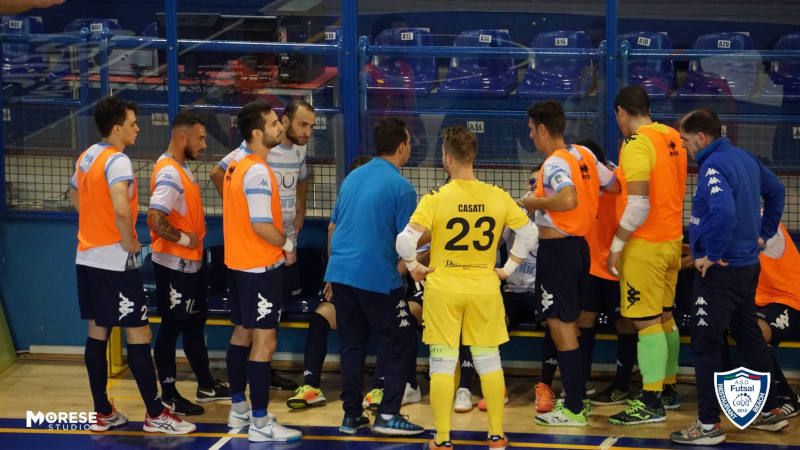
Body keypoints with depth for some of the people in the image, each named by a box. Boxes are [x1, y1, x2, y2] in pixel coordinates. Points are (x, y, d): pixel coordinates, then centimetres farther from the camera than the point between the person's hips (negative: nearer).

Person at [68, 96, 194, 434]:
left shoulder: (86, 158, 10)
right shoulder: (117, 161, -18)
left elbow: (75, 196, 27)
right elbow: (121, 210, -33)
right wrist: (128, 242, -17)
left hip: (87, 257, 9)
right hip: (114, 261, -9)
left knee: (97, 331, 12)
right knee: (139, 334, -3)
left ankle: (102, 413, 17)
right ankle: (155, 415, 0)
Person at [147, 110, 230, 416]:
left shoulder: (182, 168, 12)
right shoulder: (168, 173, -21)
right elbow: (156, 221, -30)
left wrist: (196, 238, 12)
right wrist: (184, 239, -19)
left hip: (190, 262, 10)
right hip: (174, 264, -10)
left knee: (195, 322, 18)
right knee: (171, 327, -1)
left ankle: (206, 386, 28)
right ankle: (168, 395, 8)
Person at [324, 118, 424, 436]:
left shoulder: (352, 177, 12)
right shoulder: (400, 187, -9)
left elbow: (333, 228, 18)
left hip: (341, 274, 7)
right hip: (378, 277, -6)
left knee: (352, 344, 13)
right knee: (399, 342, 5)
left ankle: (351, 416, 14)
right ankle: (388, 415, 1)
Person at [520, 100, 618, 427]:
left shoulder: (555, 163, -17)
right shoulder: (583, 155, 7)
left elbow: (568, 200, -34)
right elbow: (615, 186, 15)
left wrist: (534, 202, -20)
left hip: (557, 249, -9)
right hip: (579, 245, 9)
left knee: (561, 327, -5)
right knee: (569, 325, 19)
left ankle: (574, 411, -2)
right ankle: (577, 397, 26)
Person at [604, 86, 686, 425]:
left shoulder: (637, 144, -17)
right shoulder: (671, 137, 9)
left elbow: (639, 203, -23)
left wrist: (617, 245, -16)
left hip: (645, 244, -9)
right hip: (672, 238, 9)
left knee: (646, 322, -6)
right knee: (664, 316, 18)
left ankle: (651, 403, -5)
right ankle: (668, 390, 27)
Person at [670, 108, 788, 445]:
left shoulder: (714, 165, -20)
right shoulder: (745, 158, 8)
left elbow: (723, 212, -34)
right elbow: (775, 190, 22)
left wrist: (712, 254, -23)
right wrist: (764, 233, 22)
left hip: (719, 270, -9)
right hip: (748, 265, 9)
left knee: (705, 344, -3)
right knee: (750, 338, 19)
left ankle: (709, 425, -1)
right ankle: (771, 411, 27)